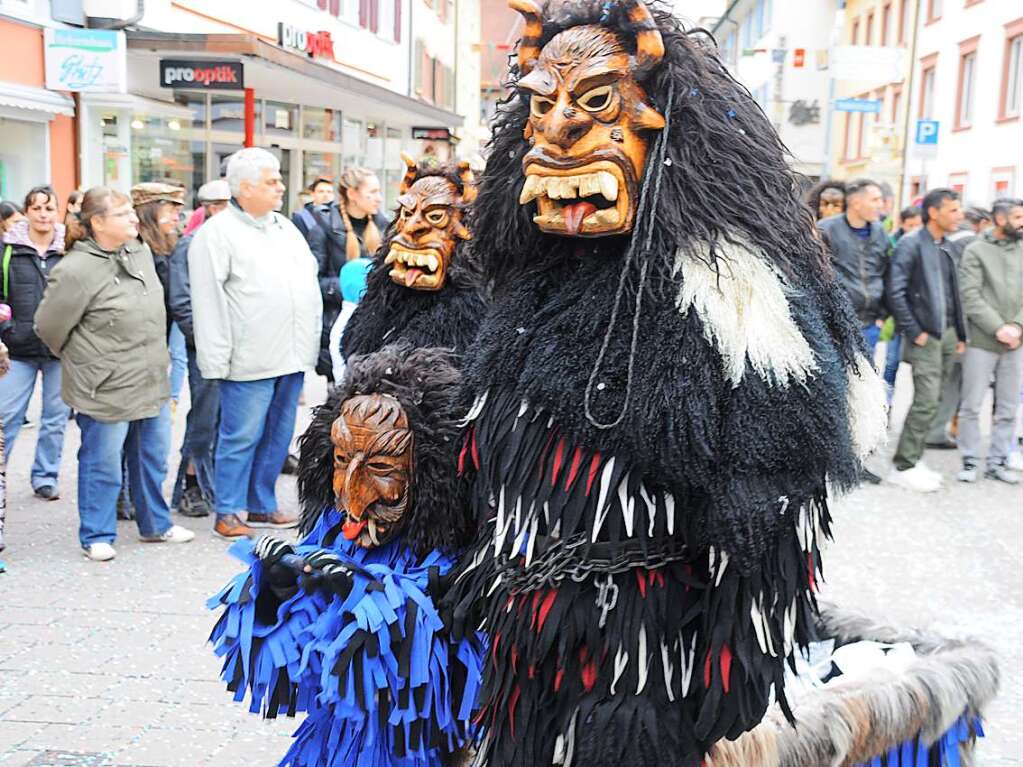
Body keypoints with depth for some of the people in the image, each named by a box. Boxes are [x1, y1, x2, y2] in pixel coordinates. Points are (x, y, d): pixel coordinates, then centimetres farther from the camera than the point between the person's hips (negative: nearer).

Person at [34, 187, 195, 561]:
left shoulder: (141, 251, 4)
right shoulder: (75, 270, -19)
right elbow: (49, 326, -8)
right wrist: (84, 360, 5)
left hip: (151, 382, 7)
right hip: (106, 389, -7)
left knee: (153, 457, 17)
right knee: (103, 463, 6)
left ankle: (155, 525, 34)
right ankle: (97, 536, 23)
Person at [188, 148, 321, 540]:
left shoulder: (286, 228, 16)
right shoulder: (216, 233, -7)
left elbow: (310, 281, 21)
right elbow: (207, 302, -12)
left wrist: (310, 347, 16)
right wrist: (217, 360, -16)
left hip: (292, 357, 7)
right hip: (250, 361, -7)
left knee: (278, 435, 13)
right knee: (241, 437, -1)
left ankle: (262, 505, 26)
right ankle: (227, 513, 10)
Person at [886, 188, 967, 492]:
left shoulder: (947, 247, 13)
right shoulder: (911, 244, -10)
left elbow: (953, 293, 17)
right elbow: (896, 292, -15)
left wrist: (960, 333, 12)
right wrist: (914, 332, -15)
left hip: (947, 334, 8)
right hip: (925, 336, -7)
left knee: (931, 401, 10)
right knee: (926, 402, -10)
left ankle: (914, 458, 19)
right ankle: (903, 467, -1)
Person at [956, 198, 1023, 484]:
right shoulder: (976, 250, -1)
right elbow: (971, 297, -9)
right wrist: (998, 328, -15)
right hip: (981, 341, -4)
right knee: (972, 405, 0)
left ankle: (997, 462, 18)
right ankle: (970, 462, 11)